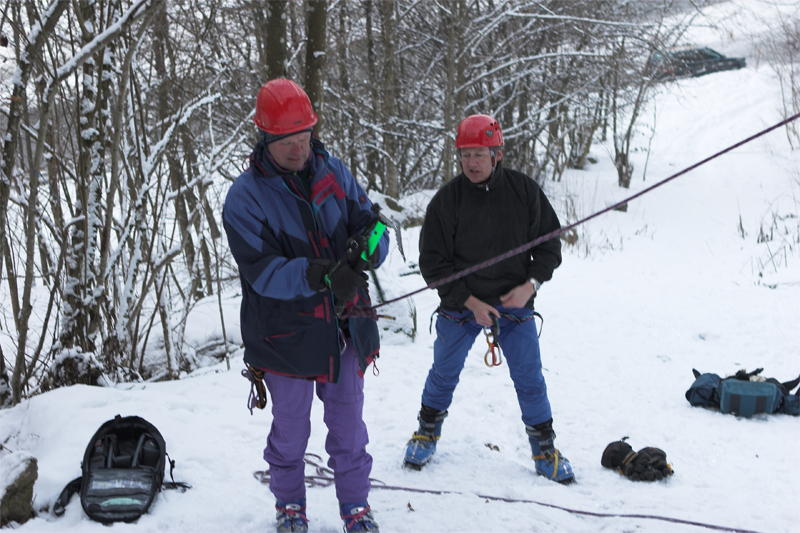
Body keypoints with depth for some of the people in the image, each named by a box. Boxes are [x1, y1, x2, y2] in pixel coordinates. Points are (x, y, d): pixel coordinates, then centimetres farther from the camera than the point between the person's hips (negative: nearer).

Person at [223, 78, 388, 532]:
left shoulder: (334, 173, -1)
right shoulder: (245, 197, -14)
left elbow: (371, 225, -1)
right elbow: (262, 272, -22)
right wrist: (319, 275, -39)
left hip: (346, 328, 3)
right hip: (286, 336, -3)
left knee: (348, 423, 15)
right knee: (290, 428, 15)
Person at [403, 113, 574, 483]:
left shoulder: (524, 190, -6)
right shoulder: (446, 200, -11)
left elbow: (550, 242, 4)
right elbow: (432, 261, -7)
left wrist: (531, 284, -11)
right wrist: (470, 301, -14)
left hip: (515, 303, 1)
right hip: (460, 304, 0)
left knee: (529, 379, 4)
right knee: (444, 373, 13)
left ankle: (544, 448, 21)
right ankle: (428, 432, 37)